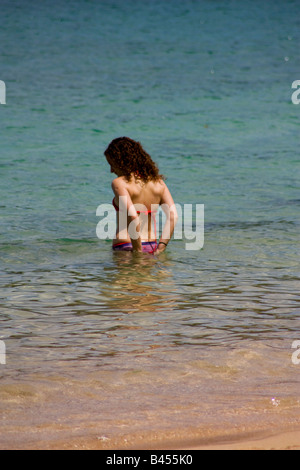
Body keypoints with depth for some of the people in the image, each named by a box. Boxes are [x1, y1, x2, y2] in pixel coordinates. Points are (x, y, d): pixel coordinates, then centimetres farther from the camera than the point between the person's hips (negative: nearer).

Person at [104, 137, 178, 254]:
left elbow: (132, 217, -19)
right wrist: (160, 248, 1)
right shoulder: (158, 182, 10)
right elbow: (173, 216, 2)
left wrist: (138, 251, -15)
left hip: (125, 248, -5)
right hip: (151, 247, 6)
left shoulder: (119, 183, -6)